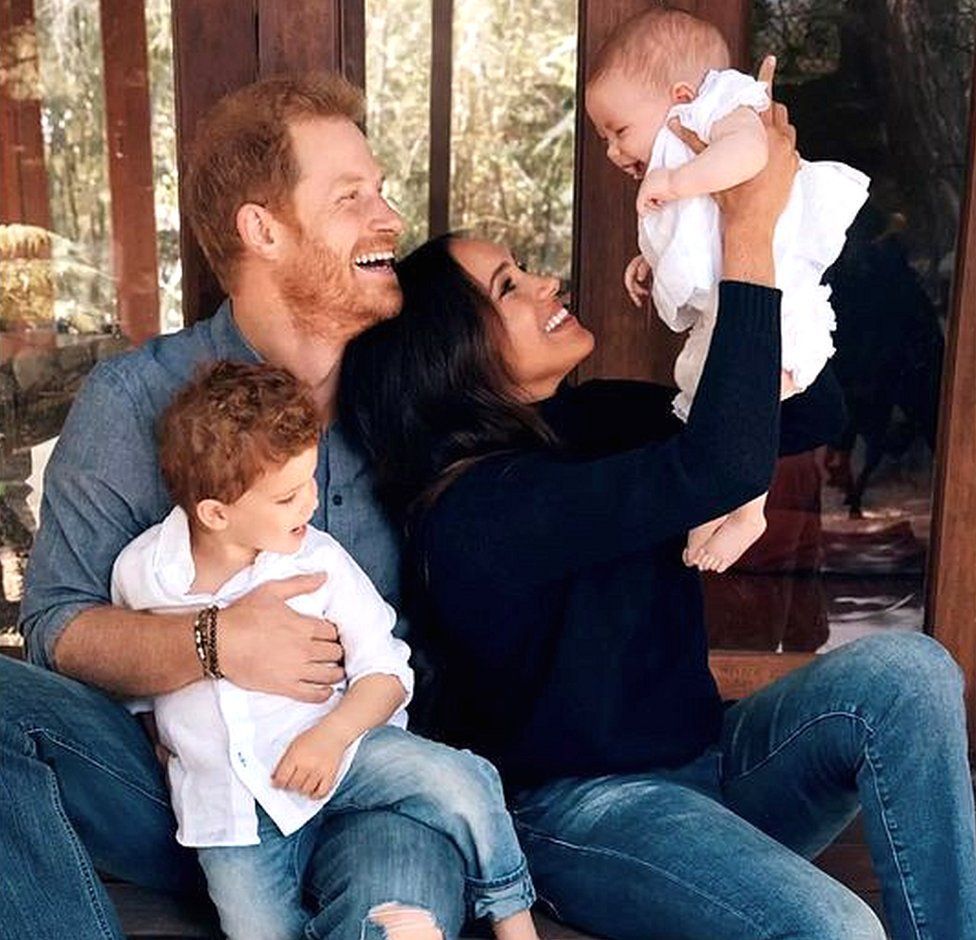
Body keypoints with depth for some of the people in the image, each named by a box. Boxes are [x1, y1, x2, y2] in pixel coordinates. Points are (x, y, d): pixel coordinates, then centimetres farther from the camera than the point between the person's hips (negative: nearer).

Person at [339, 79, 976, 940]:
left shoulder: (591, 422, 2)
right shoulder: (477, 509, -22)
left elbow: (812, 413, 5)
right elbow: (726, 466, -34)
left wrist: (761, 231, -8)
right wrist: (748, 233, -27)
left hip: (704, 764, 7)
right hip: (581, 811, -7)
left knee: (904, 669, -21)